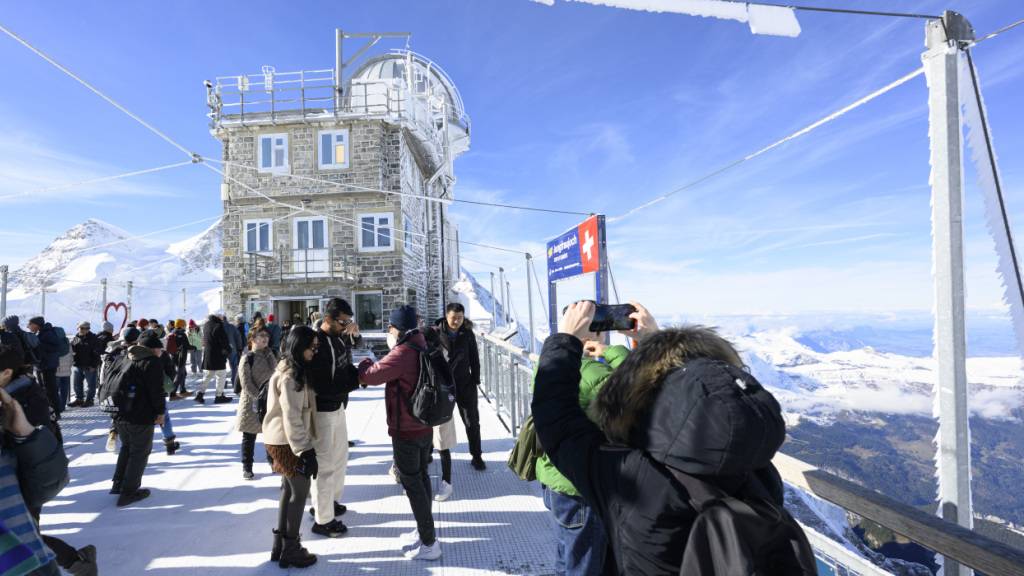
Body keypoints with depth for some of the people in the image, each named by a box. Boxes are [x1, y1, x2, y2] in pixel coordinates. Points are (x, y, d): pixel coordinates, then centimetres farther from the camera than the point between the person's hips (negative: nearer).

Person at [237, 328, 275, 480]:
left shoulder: (271, 356, 7)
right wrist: (258, 398, -18)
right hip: (252, 402, -4)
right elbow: (246, 382, -13)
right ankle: (247, 467, 19)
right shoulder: (247, 358, -9)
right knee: (249, 436, 7)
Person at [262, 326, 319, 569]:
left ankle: (280, 546, 29)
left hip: (282, 440, 10)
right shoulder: (290, 377, -21)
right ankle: (290, 550, 14)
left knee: (289, 490, 18)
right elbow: (292, 418, -24)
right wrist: (305, 450, -22)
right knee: (300, 492, 2)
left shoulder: (293, 370, 9)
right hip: (287, 442, -10)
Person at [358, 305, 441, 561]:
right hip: (425, 426, 9)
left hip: (405, 430, -9)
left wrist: (365, 362, 1)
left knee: (412, 483, 2)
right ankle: (424, 530, 35)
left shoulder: (402, 353, -24)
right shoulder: (422, 348, 5)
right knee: (421, 476, 20)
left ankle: (429, 543, 10)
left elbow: (368, 376, -18)